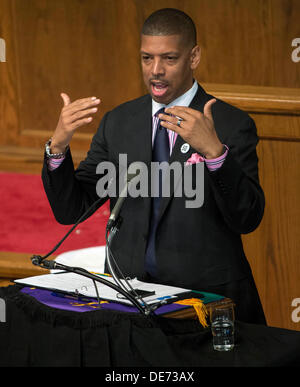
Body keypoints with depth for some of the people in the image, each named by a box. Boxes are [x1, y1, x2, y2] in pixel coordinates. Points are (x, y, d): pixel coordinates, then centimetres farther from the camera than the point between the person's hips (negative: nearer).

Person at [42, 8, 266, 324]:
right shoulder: (118, 122, 10)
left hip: (209, 297, -3)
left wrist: (214, 151, -27)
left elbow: (248, 220, -12)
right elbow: (70, 210, 8)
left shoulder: (232, 125, -2)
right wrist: (58, 145, -10)